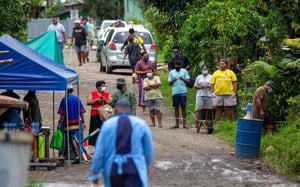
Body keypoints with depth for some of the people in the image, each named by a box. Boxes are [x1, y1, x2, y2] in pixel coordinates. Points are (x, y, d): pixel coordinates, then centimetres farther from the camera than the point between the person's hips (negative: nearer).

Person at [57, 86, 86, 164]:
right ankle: (64, 155, 29)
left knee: (72, 140, -5)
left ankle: (77, 156, -15)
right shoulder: (77, 99, 4)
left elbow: (62, 113, -12)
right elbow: (81, 111, 3)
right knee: (68, 138, 17)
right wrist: (83, 122, 7)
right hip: (76, 122, 6)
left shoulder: (64, 100, -10)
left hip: (68, 122, -6)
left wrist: (60, 123, -7)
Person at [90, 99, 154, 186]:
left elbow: (99, 150, 2)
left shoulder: (108, 124, 3)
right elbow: (149, 149, 10)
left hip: (113, 169, 2)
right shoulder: (141, 124, 3)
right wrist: (146, 165, 29)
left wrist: (95, 172, 8)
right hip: (134, 168, -2)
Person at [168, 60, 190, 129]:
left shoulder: (184, 71, 6)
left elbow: (188, 81, 1)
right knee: (176, 107, 5)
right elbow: (169, 83, 8)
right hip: (175, 92, 2)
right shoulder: (171, 72, 11)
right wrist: (173, 80, -13)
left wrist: (183, 79, -18)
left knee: (183, 107, -3)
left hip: (183, 92, -2)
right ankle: (177, 123, 9)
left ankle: (184, 123, 0)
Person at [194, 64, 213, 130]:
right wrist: (200, 87, -4)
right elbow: (195, 86, 15)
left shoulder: (211, 77, 13)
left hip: (209, 96, 0)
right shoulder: (199, 77, 17)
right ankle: (197, 124, -12)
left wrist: (209, 86, -10)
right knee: (198, 110, -10)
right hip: (200, 95, 0)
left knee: (208, 111, -4)